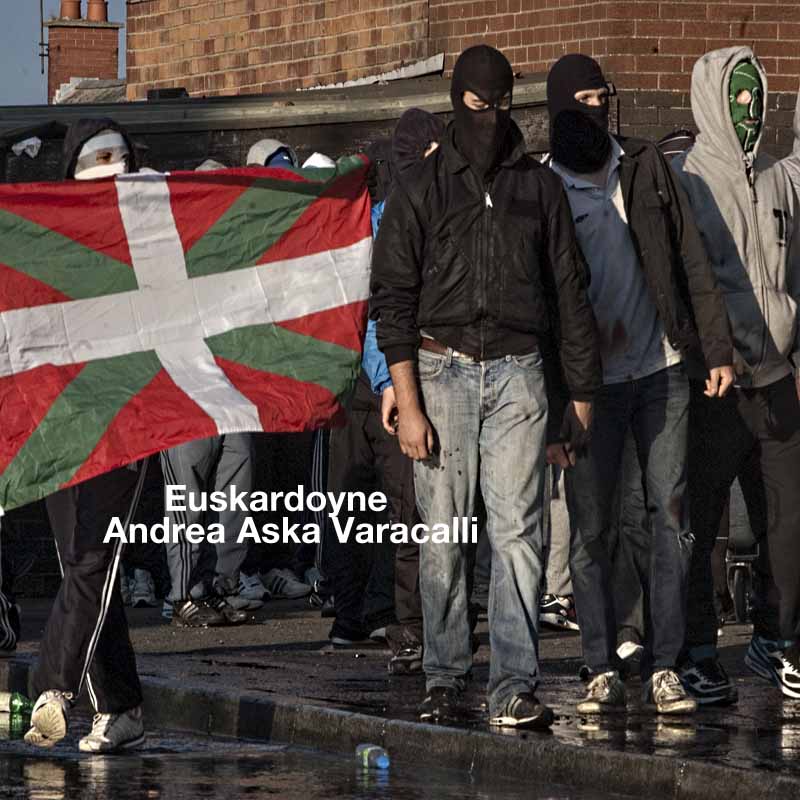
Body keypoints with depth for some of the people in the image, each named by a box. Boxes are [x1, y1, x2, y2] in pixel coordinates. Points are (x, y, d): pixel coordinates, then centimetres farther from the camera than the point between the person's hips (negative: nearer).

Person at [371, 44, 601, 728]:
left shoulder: (541, 186, 11)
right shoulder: (421, 189, 5)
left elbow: (571, 292, 15)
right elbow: (392, 299, 1)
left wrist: (582, 394, 11)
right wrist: (408, 404, -7)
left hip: (517, 374, 1)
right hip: (442, 372, -1)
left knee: (518, 534, -8)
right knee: (442, 537, 1)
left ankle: (515, 689, -10)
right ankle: (444, 679, 11)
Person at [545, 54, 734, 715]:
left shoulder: (646, 167, 6)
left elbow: (692, 260, 8)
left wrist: (716, 349, 3)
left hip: (663, 370, 2)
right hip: (591, 382, -2)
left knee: (672, 517, -2)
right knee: (589, 529, -1)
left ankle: (664, 667, 1)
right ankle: (603, 672, 5)